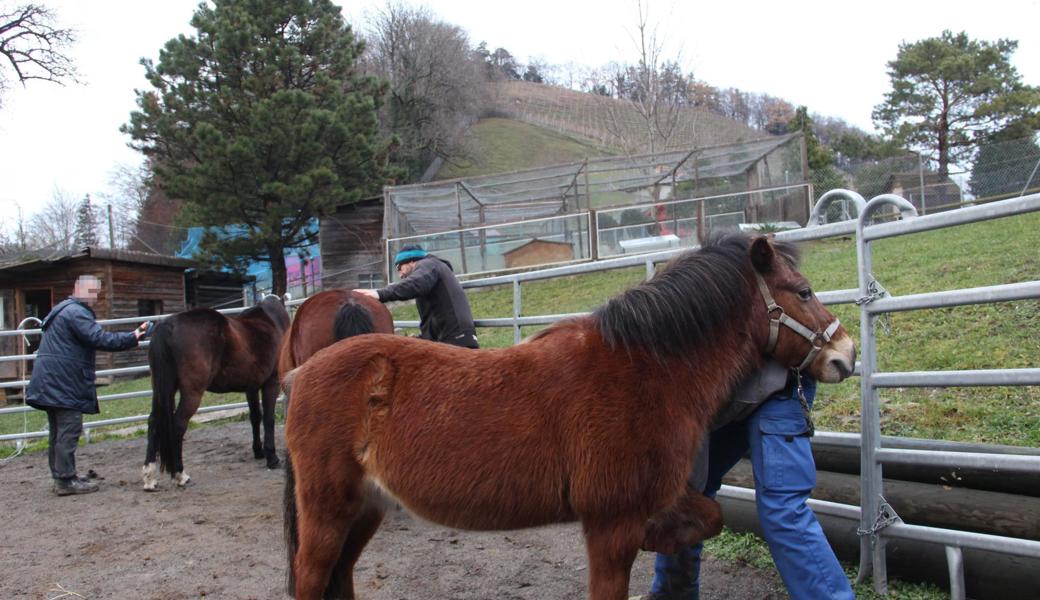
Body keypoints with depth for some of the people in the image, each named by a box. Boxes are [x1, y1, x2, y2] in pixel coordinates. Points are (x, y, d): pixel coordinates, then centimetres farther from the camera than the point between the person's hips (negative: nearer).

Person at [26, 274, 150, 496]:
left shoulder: (63, 310, 21)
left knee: (59, 430, 14)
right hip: (64, 382, -11)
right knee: (69, 429, -6)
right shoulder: (76, 312, -13)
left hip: (51, 381, 11)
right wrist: (132, 337, -17)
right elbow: (100, 339, -22)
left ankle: (61, 477, 22)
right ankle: (66, 480, -3)